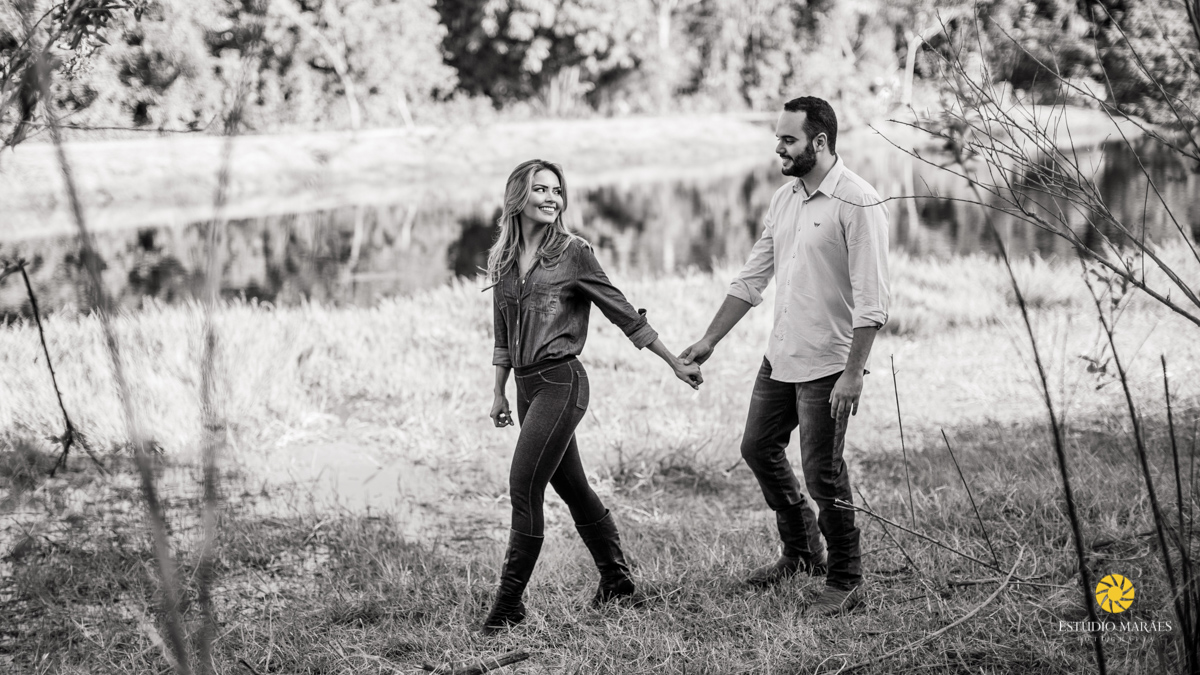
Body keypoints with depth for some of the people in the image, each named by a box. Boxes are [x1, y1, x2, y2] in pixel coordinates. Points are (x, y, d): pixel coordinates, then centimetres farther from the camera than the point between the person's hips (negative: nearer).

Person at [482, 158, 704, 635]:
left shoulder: (572, 253, -7)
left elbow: (625, 314, -2)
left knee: (524, 488, -11)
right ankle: (617, 581, 27)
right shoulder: (503, 260, 9)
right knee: (572, 487, 13)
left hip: (561, 381, -6)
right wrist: (499, 395, 19)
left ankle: (509, 603, -5)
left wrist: (676, 364, 2)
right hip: (527, 385, 6)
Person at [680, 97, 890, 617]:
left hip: (827, 364, -9)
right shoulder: (785, 199, 8)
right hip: (780, 355, 9)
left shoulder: (858, 204, -17)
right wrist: (710, 339, 15)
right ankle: (801, 550, 36)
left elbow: (871, 300, -20)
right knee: (758, 447, 17)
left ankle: (845, 582, 13)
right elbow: (752, 278, 16)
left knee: (822, 473, -3)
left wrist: (853, 374, -24)